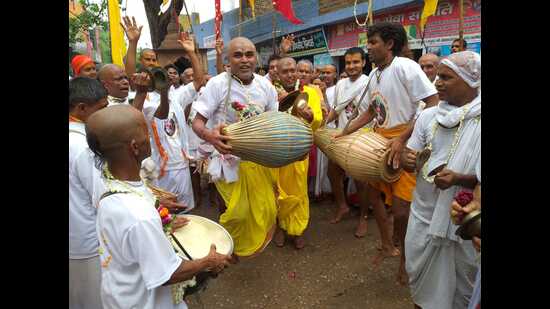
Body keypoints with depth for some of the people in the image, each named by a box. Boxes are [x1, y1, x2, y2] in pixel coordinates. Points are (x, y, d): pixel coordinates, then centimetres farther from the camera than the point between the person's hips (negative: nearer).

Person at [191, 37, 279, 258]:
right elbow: (197, 122, -13)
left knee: (266, 210, 8)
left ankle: (250, 247, 39)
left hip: (259, 158, 5)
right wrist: (210, 136, -36)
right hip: (229, 158, -4)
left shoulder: (265, 85, -1)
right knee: (238, 212, -2)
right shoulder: (217, 84, -14)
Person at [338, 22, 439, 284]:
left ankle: (406, 258, 16)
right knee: (373, 191, 14)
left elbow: (433, 104, -20)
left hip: (405, 144, -8)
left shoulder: (405, 67, -15)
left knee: (400, 207, -10)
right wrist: (343, 134, 11)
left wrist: (402, 138, -23)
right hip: (379, 142, 8)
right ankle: (387, 246, 34)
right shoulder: (374, 75, 9)